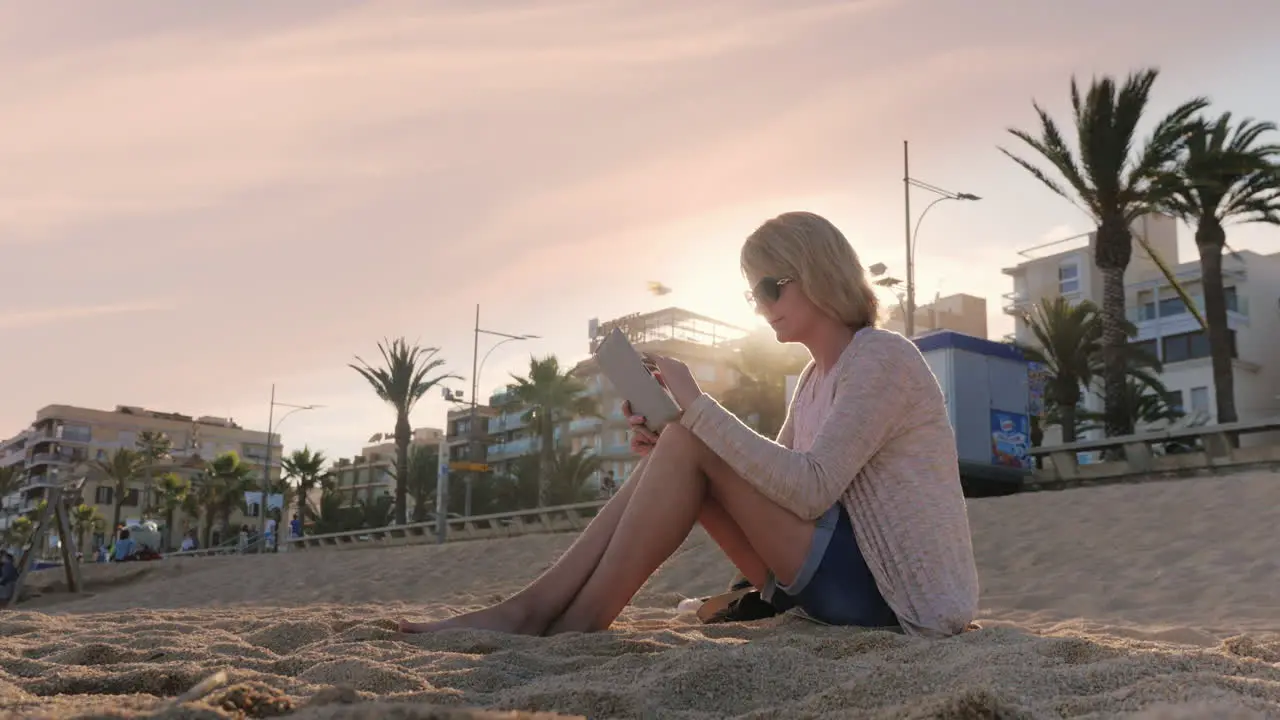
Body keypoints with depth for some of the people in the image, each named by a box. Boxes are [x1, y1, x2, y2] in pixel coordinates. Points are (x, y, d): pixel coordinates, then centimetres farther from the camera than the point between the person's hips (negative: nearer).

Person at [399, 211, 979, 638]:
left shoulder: (882, 357, -12)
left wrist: (698, 409, -21)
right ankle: (531, 609, -7)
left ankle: (583, 622, -11)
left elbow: (809, 489, -24)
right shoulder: (815, 379, 16)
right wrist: (666, 448, -4)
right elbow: (771, 486, 11)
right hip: (846, 580, 8)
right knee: (680, 451, -3)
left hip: (894, 593, -8)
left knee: (690, 442, -17)